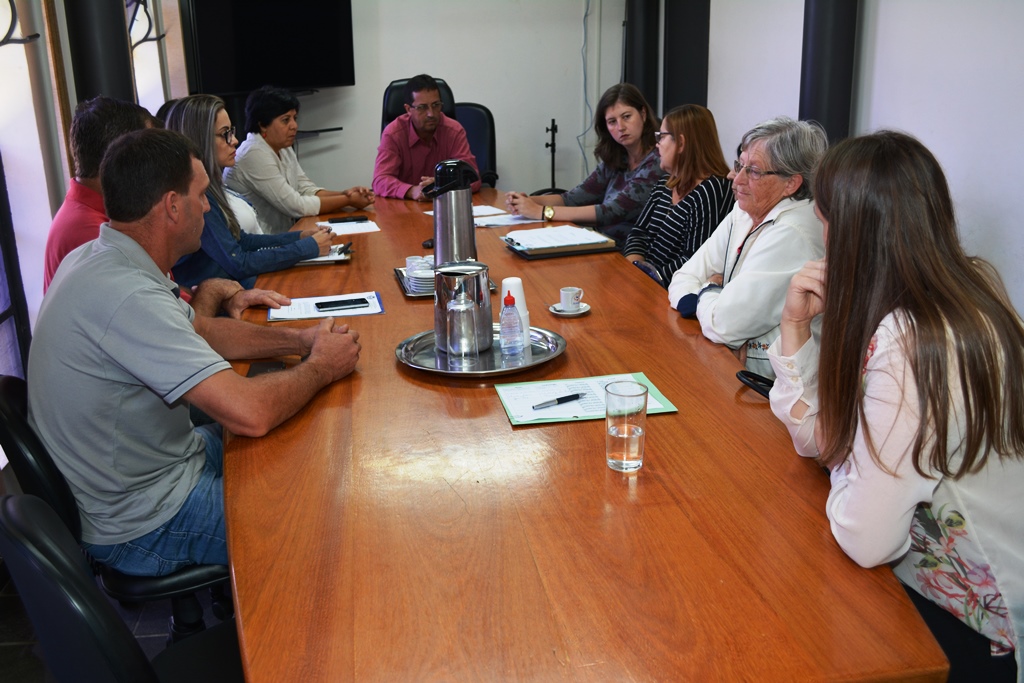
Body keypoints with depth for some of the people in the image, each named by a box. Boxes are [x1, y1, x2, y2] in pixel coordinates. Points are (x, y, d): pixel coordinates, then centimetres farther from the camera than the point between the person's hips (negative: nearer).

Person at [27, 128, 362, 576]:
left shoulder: (98, 260, 1)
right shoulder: (126, 296, -32)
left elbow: (201, 331, 14)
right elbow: (250, 414, -35)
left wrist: (299, 340, 1)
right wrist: (321, 367, -15)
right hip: (143, 527, -10)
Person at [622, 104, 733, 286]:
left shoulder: (712, 191, -13)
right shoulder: (664, 185, 14)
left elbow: (694, 262, -19)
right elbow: (638, 232, 13)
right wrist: (634, 265, -6)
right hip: (642, 277, 8)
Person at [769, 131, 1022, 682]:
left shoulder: (909, 343, -31)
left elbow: (867, 541, -27)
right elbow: (821, 439, 3)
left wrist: (846, 476, -7)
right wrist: (796, 326, -9)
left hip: (961, 631, -7)